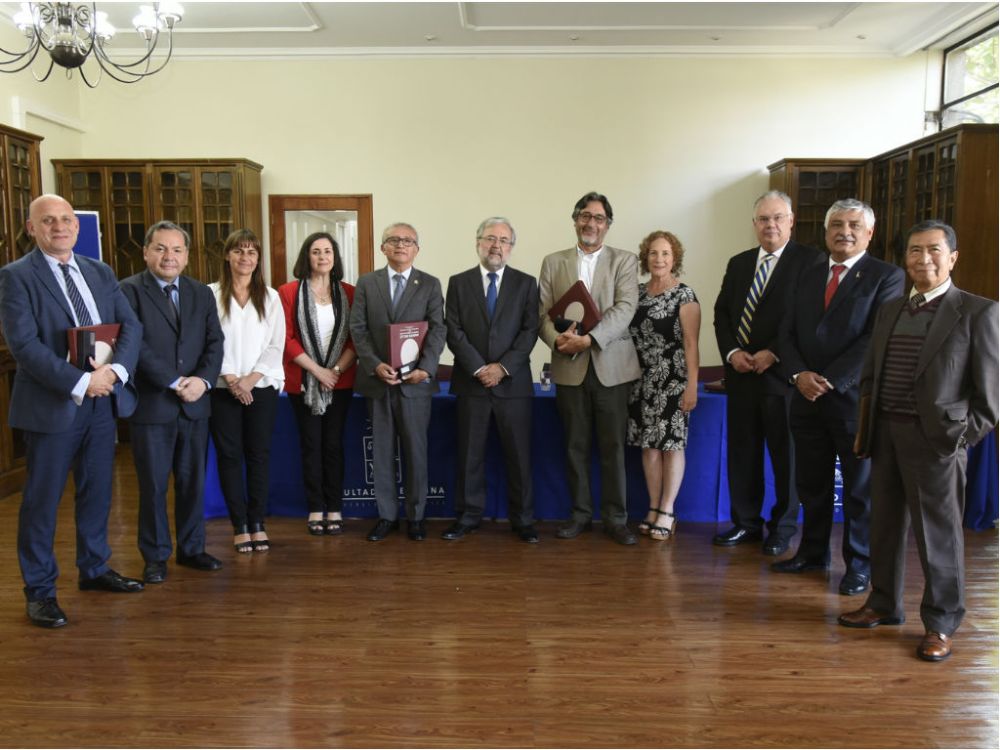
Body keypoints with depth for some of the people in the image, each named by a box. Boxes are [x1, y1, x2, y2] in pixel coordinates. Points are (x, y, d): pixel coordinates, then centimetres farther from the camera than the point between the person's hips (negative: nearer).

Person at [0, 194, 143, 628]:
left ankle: (94, 569, 32)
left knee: (97, 492, 16)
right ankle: (39, 591, 17)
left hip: (103, 401, 5)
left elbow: (131, 326, 3)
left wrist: (115, 370, -15)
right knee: (42, 500, 5)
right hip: (51, 405, -5)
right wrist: (80, 383, -21)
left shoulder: (100, 272, 10)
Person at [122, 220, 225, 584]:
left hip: (195, 404, 4)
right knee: (153, 485, 6)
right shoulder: (129, 291, -5)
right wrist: (174, 382, -17)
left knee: (193, 481, 12)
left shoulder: (202, 293, 10)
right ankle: (155, 556, 20)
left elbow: (214, 343, 4)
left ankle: (191, 548, 27)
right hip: (151, 404, -4)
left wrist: (203, 380, -13)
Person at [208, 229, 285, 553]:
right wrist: (231, 379, -12)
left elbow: (276, 345, 2)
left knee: (259, 454, 4)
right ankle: (240, 526, 12)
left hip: (262, 387, 1)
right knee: (229, 455, 3)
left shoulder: (270, 297, 7)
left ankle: (258, 524, 13)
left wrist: (251, 378, -10)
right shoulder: (211, 294, 1)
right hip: (223, 389, -1)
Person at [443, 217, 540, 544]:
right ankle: (468, 516, 16)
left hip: (513, 382, 0)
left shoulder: (526, 283, 7)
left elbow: (530, 330, -1)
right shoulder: (458, 282, 7)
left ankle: (522, 520, 13)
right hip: (470, 382, 1)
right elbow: (453, 331, 0)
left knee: (519, 454, 3)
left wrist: (503, 367, -11)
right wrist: (479, 368, -10)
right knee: (470, 454, 6)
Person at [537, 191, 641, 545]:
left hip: (611, 367, -2)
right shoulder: (553, 262, 11)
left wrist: (589, 339, -20)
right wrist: (558, 339, -16)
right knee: (575, 446, 8)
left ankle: (616, 518, 13)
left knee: (613, 447, 2)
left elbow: (624, 308, -9)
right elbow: (543, 312, 4)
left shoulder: (624, 260, 5)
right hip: (570, 368, 2)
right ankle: (580, 514, 20)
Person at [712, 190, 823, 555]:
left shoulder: (810, 260, -5)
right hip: (741, 373, 5)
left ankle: (782, 528, 21)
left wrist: (773, 353, -16)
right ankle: (745, 523, 24)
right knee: (741, 453, 10)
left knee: (786, 455, 7)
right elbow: (722, 312, 11)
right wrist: (731, 352, -5)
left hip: (783, 374, -5)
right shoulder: (738, 263, 13)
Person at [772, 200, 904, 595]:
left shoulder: (886, 276, -5)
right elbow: (788, 333, 8)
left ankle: (859, 563, 21)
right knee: (811, 483, 14)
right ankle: (813, 552, 29)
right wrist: (799, 375, -9)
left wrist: (831, 380, -18)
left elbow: (878, 338, -15)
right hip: (807, 397, 5)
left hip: (854, 399, -5)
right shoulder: (810, 275, 12)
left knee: (861, 487, 8)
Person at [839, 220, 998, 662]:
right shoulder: (890, 311, 12)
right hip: (886, 434, 6)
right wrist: (865, 428, 11)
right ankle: (884, 605, 31)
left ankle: (940, 624, 17)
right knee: (885, 525, 15)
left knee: (938, 533, 2)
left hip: (936, 439, -6)